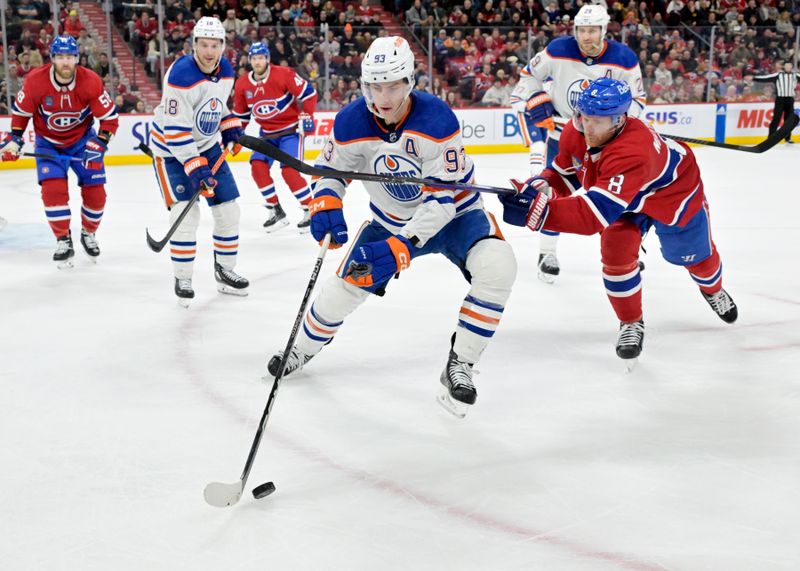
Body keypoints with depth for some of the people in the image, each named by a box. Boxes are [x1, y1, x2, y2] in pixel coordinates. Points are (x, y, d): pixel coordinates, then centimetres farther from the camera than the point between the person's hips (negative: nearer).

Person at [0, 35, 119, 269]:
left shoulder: (91, 81, -23)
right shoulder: (36, 81, -22)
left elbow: (110, 117, -15)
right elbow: (20, 110, -4)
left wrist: (99, 144, -25)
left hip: (83, 139, 1)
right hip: (48, 142, -1)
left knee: (95, 192, -2)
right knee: (53, 189, -18)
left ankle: (89, 235, 25)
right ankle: (63, 242, -3)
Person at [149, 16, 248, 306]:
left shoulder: (225, 70, -4)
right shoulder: (181, 75, -28)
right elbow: (175, 130, -29)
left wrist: (231, 128, 3)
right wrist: (195, 169, -32)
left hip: (207, 145, 7)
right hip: (172, 148, -7)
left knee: (228, 208, 6)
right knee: (185, 212, -16)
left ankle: (225, 271, 24)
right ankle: (182, 280, -2)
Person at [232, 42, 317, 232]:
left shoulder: (283, 74, -18)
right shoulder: (242, 84, -1)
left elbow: (308, 92, -14)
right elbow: (241, 114, 12)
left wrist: (305, 116, -17)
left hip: (291, 129, -6)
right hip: (267, 133, 6)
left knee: (289, 170, -19)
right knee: (258, 165, -12)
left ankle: (311, 210, -5)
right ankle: (275, 211, -1)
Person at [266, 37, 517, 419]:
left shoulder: (437, 119, -31)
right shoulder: (350, 123, -18)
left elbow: (444, 196, -30)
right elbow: (330, 169, -1)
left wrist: (401, 247, -37)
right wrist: (325, 206, -24)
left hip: (451, 214, -4)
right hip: (391, 220, 4)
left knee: (496, 267, -30)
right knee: (346, 285, 6)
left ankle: (459, 366, -16)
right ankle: (303, 348, 38)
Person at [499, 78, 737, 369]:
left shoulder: (632, 153, -51)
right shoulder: (576, 132, -29)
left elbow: (595, 214, -58)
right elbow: (566, 173, -9)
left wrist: (537, 212, -67)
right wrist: (540, 185, -33)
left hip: (673, 191, -4)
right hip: (623, 194, 4)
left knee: (694, 254, 18)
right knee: (616, 253, -16)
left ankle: (713, 290, 54)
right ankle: (631, 323, 7)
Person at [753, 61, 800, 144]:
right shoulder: (778, 75, 1)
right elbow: (766, 78, -4)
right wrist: (753, 78, -11)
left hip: (790, 99, 3)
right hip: (780, 99, -3)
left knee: (789, 119, 7)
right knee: (776, 118, -6)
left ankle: (788, 137, 17)